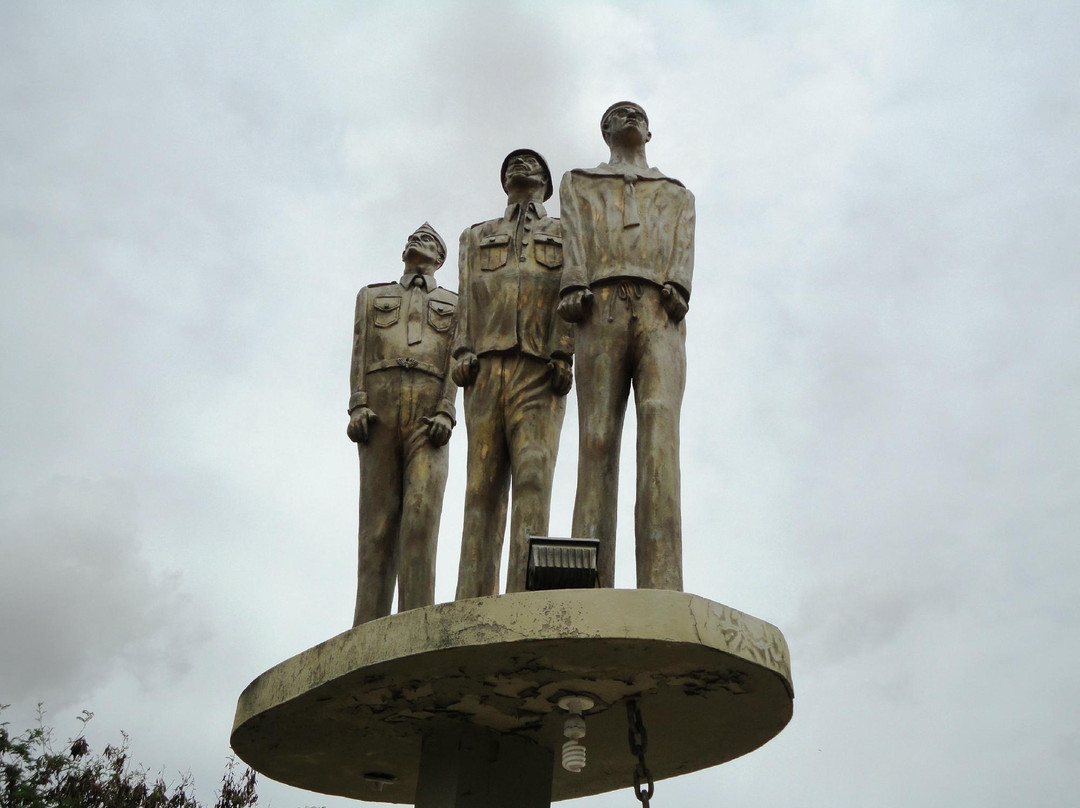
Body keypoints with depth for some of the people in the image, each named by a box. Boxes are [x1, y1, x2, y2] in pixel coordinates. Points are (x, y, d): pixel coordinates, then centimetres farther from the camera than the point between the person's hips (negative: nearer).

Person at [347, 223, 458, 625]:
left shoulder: (455, 304, 24)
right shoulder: (371, 295, 28)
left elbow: (456, 362, 8)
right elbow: (360, 354, 13)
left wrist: (446, 412, -9)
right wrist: (358, 406, -5)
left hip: (428, 415, -1)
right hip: (379, 409, 1)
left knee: (421, 513, -17)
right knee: (378, 523, -6)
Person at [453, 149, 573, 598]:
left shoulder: (564, 233, 24)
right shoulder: (476, 236, 31)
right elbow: (466, 300, 17)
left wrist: (564, 355, -8)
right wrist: (462, 352, 0)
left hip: (539, 368, -2)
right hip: (486, 366, 2)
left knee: (533, 472, -16)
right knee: (484, 482, -6)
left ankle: (524, 600, -22)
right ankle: (473, 602, -9)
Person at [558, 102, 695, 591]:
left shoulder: (678, 196, 34)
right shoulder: (578, 183, 31)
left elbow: (684, 250, 13)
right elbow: (574, 237, 11)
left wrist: (676, 286, -8)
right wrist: (574, 285, -8)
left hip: (660, 316, 1)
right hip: (601, 310, 0)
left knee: (660, 425, -22)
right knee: (597, 441, -13)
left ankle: (662, 592, -32)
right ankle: (590, 594, -20)